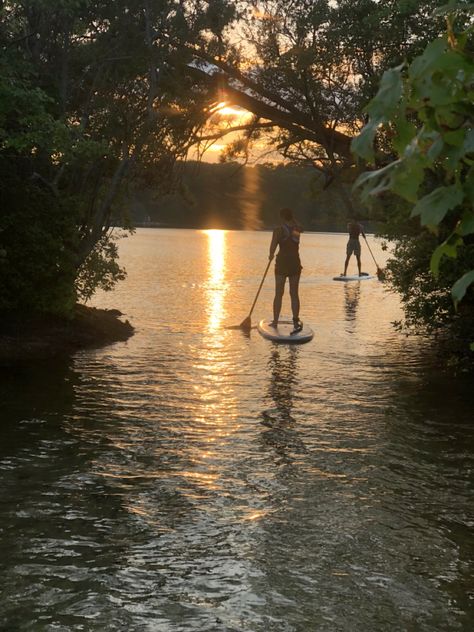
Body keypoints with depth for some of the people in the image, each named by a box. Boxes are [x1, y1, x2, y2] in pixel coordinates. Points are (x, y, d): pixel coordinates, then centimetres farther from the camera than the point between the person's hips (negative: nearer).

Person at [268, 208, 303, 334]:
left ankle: (275, 321, 11)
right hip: (295, 263, 3)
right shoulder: (297, 229, 5)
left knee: (279, 294, 5)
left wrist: (271, 255, 3)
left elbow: (272, 247, -16)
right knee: (294, 293, 4)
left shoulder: (279, 230, -10)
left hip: (282, 263, -3)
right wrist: (292, 219, 29)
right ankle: (296, 321, -6)